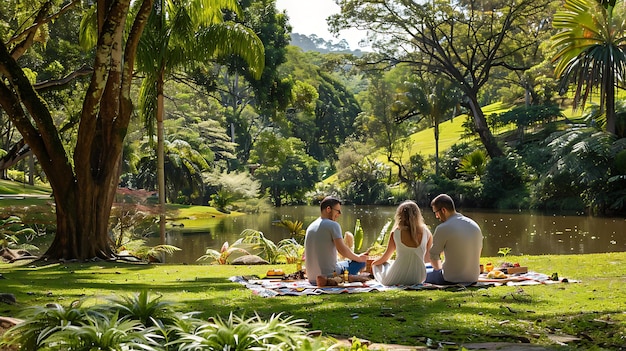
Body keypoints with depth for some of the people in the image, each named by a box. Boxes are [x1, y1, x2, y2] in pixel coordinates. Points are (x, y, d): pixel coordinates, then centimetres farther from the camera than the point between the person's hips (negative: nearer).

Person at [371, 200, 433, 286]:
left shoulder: (396, 233, -9)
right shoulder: (426, 233, -4)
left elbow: (386, 257, 6)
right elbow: (428, 258, 9)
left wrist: (374, 263, 28)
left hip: (396, 279, -3)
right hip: (418, 279, 3)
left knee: (378, 265, 27)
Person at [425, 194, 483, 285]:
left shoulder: (443, 229, -16)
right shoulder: (475, 225, 4)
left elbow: (433, 256, -6)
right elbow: (479, 250, 14)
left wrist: (439, 269, 15)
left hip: (451, 280, -7)